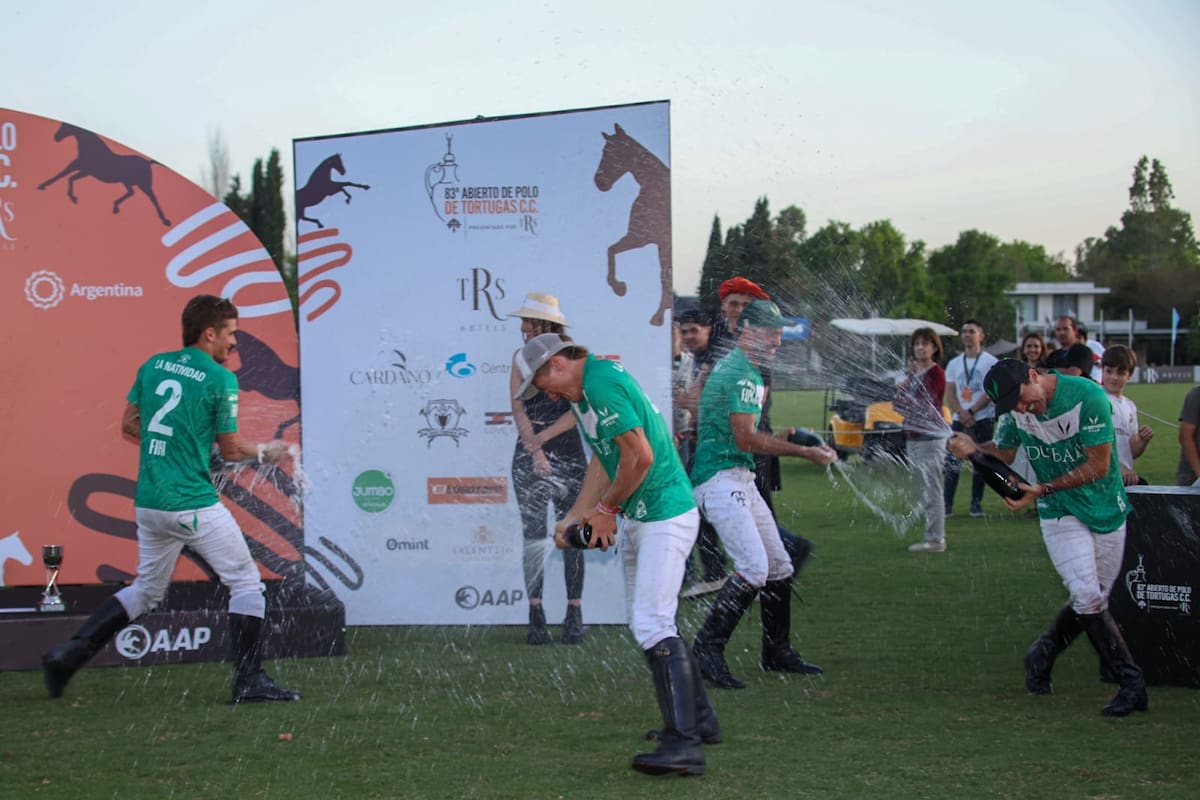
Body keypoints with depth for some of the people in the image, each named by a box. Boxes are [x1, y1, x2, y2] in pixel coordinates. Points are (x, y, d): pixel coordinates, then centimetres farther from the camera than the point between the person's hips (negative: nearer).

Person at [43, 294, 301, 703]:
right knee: (246, 582, 5)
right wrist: (264, 452, 16)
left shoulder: (153, 365, 9)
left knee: (147, 590, 21)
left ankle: (69, 653, 14)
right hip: (194, 505, -7)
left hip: (147, 501, 7)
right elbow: (231, 450, -2)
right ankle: (248, 680, 1)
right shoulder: (221, 379, -8)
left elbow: (129, 425, 16)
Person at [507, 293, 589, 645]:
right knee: (533, 535, 1)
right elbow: (519, 409, 2)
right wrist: (534, 450, -10)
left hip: (567, 454, -2)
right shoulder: (521, 358, 9)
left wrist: (541, 438, -13)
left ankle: (574, 616, 1)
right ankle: (536, 617, 2)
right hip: (528, 456, 3)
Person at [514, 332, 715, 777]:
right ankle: (698, 719, 28)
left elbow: (640, 457, -23)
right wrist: (574, 517, 9)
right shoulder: (584, 388, 14)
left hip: (664, 518, -11)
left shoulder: (601, 383, -18)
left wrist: (607, 510, -11)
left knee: (653, 624, -17)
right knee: (647, 622, 17)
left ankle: (684, 746, -20)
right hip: (637, 520, 11)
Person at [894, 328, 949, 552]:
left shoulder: (936, 373, -10)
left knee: (932, 490, -8)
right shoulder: (913, 371, 15)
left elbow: (925, 404, -19)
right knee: (925, 491, 11)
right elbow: (898, 404, 12)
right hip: (913, 438, 9)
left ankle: (936, 539, -7)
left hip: (930, 438, -9)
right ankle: (933, 537, 16)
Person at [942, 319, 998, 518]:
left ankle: (976, 503, 7)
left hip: (982, 418, -3)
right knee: (952, 462, -5)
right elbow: (950, 393, 7)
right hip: (958, 419, 3)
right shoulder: (954, 364, 14)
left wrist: (971, 412, -13)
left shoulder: (990, 362, 1)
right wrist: (961, 413, -10)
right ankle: (947, 504, -6)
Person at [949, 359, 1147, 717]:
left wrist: (1043, 489, -22)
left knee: (1092, 601, 7)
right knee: (1087, 597, -15)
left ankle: (1041, 656, 30)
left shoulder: (1088, 396, -22)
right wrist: (973, 448, -11)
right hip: (1061, 514, 1)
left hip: (1107, 510, -1)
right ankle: (1131, 683, -10)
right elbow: (1004, 452, 10)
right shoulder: (1015, 410, -5)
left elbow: (1098, 466, -19)